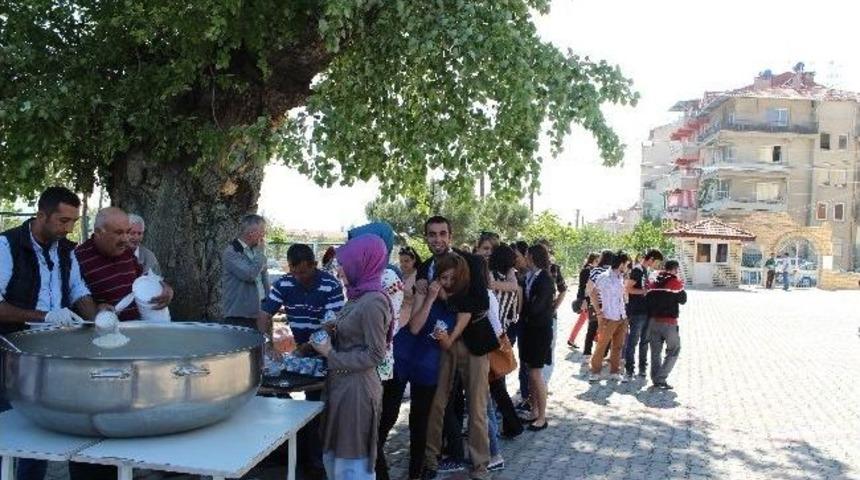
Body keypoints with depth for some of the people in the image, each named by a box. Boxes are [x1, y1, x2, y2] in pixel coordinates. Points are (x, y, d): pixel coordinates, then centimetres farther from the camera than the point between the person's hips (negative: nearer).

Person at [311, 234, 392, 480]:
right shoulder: (359, 297, 7)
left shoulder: (372, 302, -19)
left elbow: (375, 354, -18)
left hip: (356, 388, -9)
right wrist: (331, 334, 0)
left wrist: (331, 356, -14)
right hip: (342, 385, 9)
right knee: (333, 457, 20)